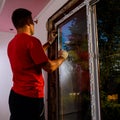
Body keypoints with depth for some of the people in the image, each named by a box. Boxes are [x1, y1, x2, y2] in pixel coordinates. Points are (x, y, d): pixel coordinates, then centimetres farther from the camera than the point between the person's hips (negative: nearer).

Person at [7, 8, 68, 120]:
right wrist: (62, 57, 4)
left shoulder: (12, 43, 11)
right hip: (31, 97, -8)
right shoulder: (31, 40, -16)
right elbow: (49, 67, -15)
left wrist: (49, 42, 31)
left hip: (16, 94, 9)